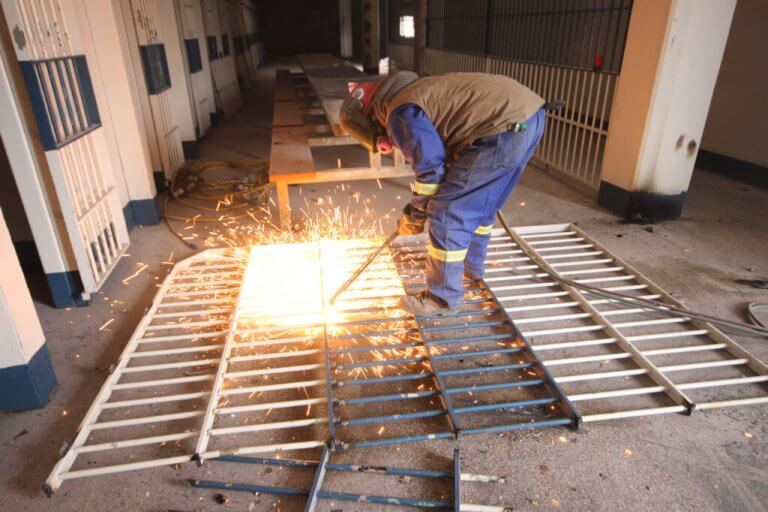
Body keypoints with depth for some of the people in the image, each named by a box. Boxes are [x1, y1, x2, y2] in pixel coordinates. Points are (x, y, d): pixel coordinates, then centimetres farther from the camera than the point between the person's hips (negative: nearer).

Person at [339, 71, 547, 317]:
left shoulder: (400, 114, -5)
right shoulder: (416, 92, 26)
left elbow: (431, 169, -9)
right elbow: (439, 154, 31)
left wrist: (415, 214, 7)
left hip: (507, 126, -10)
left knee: (447, 213, -1)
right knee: (480, 203, 26)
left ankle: (443, 300, 11)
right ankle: (471, 266, 46)